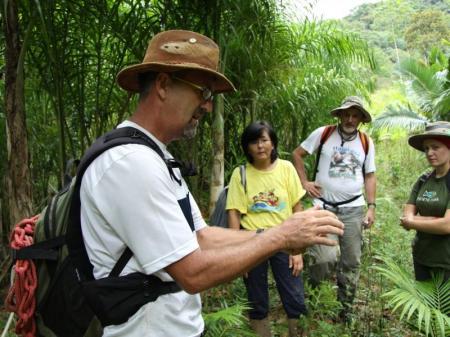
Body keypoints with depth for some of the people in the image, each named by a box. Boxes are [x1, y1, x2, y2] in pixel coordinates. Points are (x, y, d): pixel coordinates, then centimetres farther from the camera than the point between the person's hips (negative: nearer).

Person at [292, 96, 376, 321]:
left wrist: (371, 207, 4)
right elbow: (297, 154, 6)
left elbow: (370, 176, 12)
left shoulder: (367, 143, 7)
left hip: (353, 209, 4)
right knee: (326, 258, -19)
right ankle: (312, 289, 12)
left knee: (351, 263, 10)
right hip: (324, 207, -3)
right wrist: (304, 182, -2)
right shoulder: (323, 134, -2)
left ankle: (345, 309, 29)